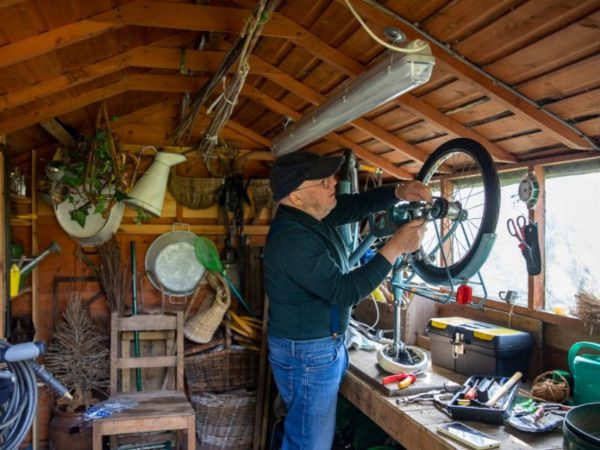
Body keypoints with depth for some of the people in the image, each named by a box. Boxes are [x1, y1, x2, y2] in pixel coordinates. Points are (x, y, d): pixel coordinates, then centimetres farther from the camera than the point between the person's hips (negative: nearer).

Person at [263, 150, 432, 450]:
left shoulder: (312, 213, 0)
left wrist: (398, 192, -10)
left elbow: (358, 204, 10)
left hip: (326, 345, 10)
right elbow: (345, 291, -29)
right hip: (306, 355, -9)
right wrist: (396, 247, -26)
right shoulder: (293, 239, -29)